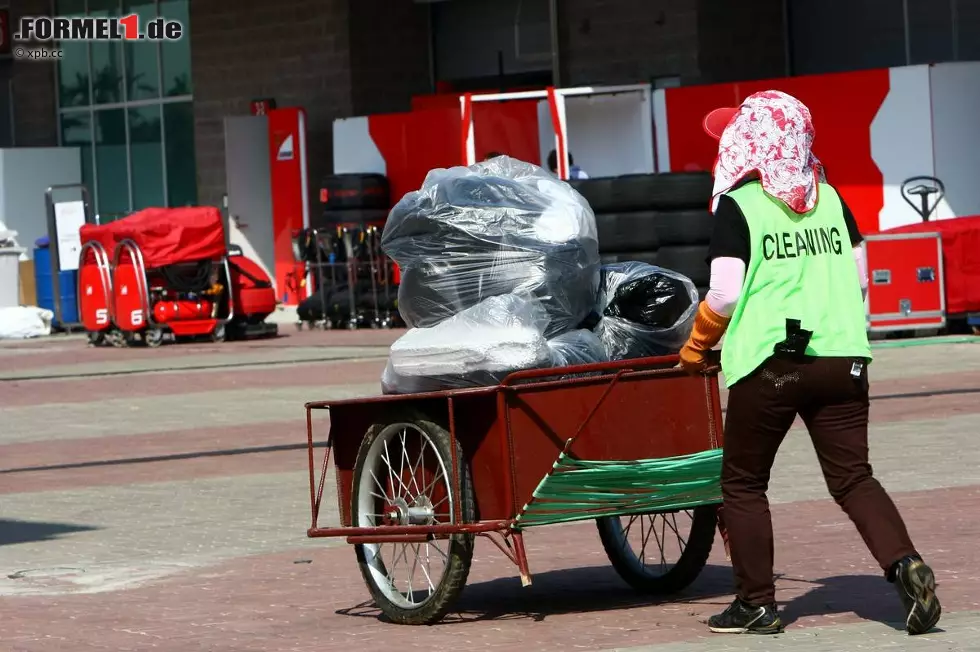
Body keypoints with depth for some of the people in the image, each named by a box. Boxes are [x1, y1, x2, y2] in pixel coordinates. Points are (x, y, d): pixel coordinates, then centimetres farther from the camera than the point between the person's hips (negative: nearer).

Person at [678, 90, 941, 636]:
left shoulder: (738, 206, -5)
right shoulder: (829, 198, 10)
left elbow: (725, 294, -10)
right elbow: (860, 278, 13)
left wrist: (696, 345, 6)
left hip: (768, 364, -4)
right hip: (842, 359, 4)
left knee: (744, 483, 11)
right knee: (853, 477, 5)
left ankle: (757, 604, 12)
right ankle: (905, 565, -18)